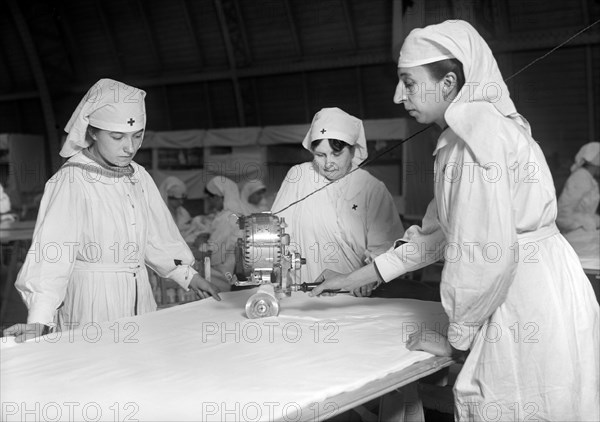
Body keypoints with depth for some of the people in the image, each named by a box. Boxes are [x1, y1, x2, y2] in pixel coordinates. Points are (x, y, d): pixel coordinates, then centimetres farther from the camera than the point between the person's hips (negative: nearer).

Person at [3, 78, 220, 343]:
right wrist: (39, 320, -32)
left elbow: (158, 236, 15)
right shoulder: (71, 182, -15)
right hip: (93, 298, -6)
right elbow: (50, 251, -23)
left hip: (139, 296, 6)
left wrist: (189, 276, 9)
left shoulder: (139, 177, 6)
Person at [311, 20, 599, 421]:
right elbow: (440, 232, 18)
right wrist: (353, 279, 18)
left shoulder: (480, 135, -17)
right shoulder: (472, 130, 14)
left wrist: (455, 338, -9)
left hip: (532, 309, -9)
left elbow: (489, 251, -23)